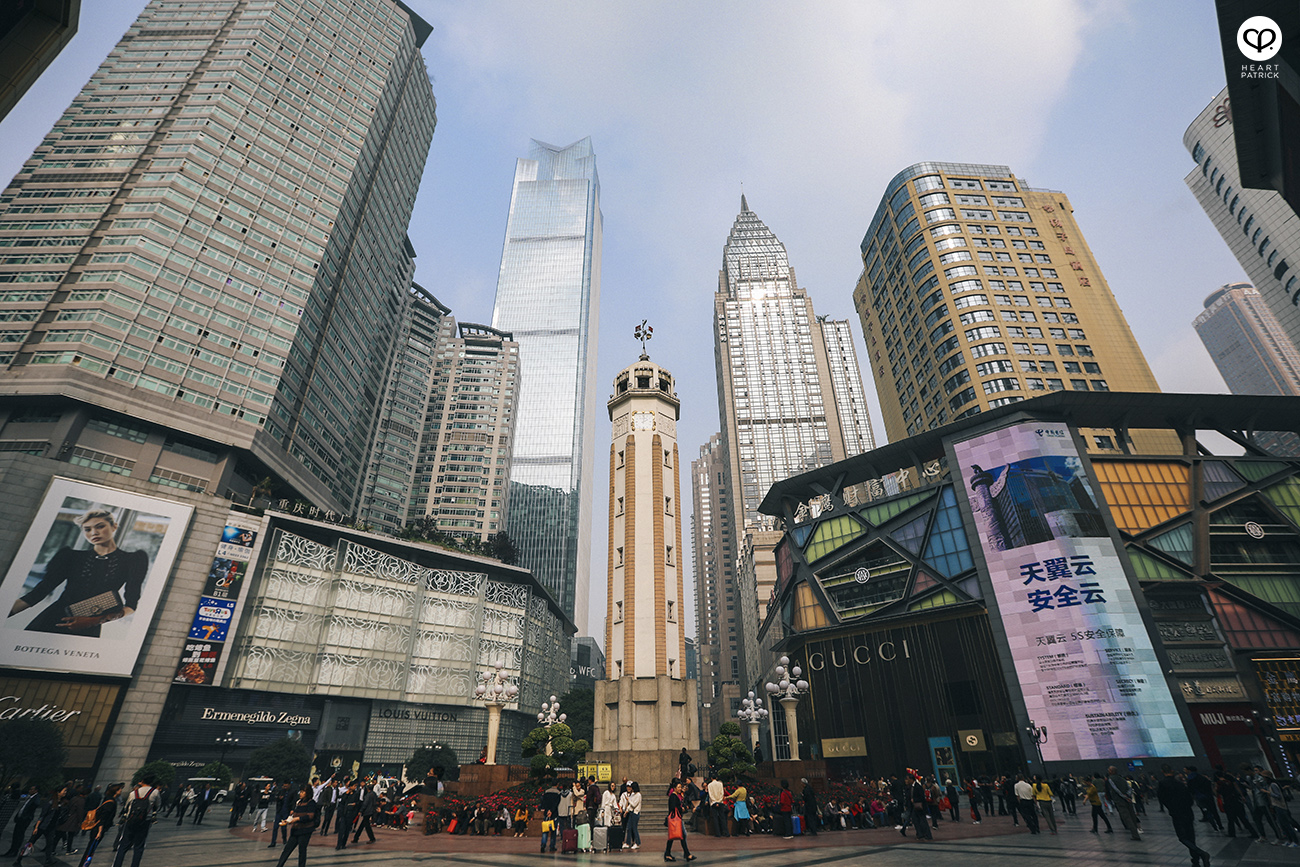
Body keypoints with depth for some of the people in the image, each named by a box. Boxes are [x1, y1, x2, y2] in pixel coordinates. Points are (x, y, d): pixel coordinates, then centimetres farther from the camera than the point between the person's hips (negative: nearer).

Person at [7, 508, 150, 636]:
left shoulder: (134, 559, 5)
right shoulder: (70, 556, 15)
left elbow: (131, 605, -3)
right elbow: (39, 592, 8)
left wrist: (95, 621, -16)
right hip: (49, 621, 3)